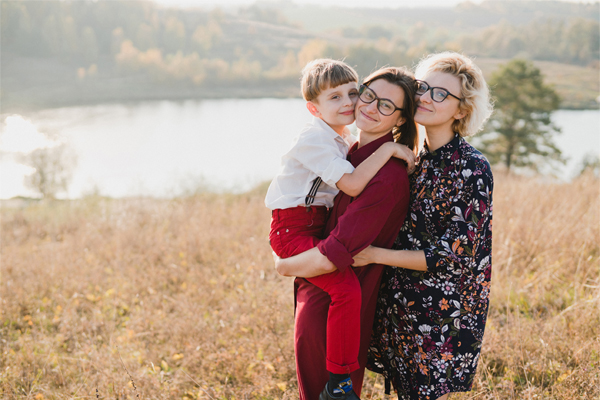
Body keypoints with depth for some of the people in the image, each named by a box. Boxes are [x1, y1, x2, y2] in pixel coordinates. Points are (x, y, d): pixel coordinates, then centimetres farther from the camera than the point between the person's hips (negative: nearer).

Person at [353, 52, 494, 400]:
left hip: (446, 315, -7)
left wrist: (375, 254, -17)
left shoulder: (473, 169, -17)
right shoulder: (417, 159, 5)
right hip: (403, 303, 7)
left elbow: (454, 256, -19)